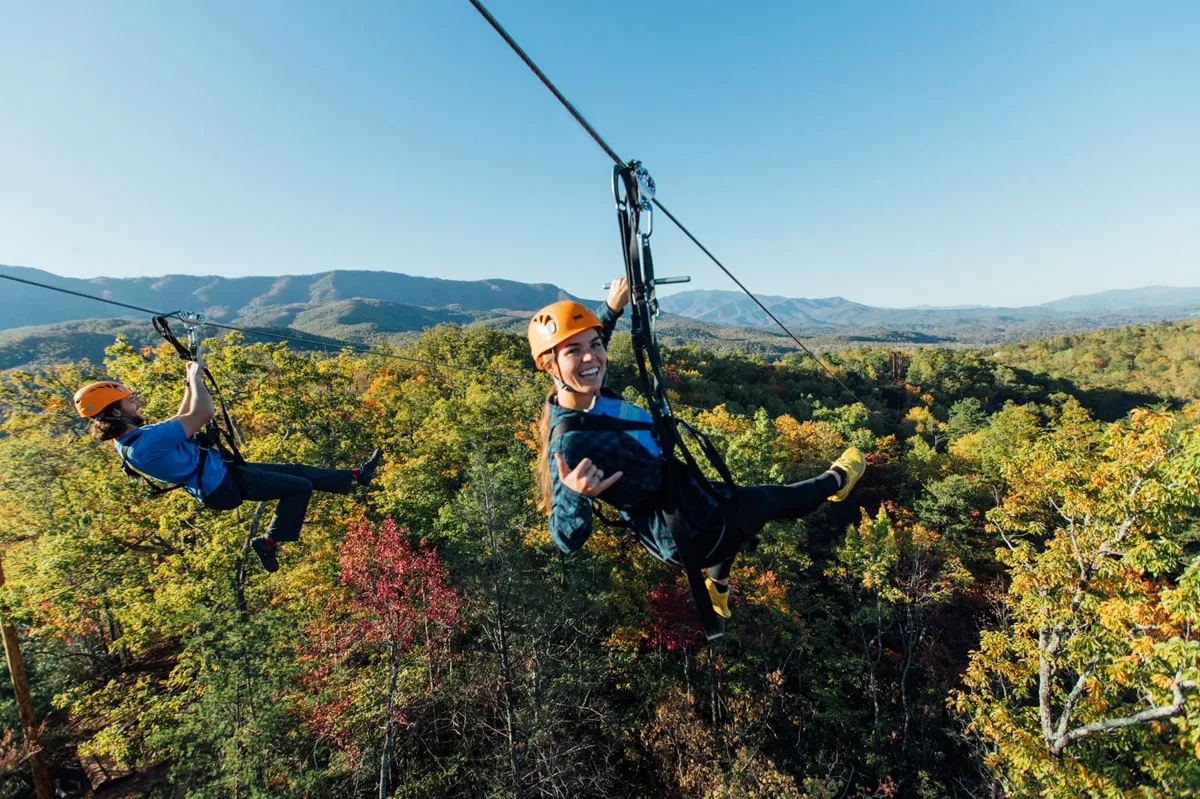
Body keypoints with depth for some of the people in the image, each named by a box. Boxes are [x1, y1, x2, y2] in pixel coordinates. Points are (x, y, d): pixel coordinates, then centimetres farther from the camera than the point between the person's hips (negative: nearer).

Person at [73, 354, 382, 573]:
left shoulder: (129, 440, 6)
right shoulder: (146, 441, -28)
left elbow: (181, 419, 19)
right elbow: (204, 414, -30)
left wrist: (191, 382, 12)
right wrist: (195, 377, -14)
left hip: (220, 472, 10)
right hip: (223, 485, -10)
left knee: (296, 471, 12)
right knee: (300, 486, -8)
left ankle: (356, 476, 23)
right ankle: (269, 543, 7)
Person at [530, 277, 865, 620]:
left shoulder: (590, 391, -11)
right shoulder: (569, 443, -36)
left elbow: (589, 350, 13)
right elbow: (567, 540, -37)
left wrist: (611, 308, 4)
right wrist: (573, 495, -57)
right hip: (692, 534, -8)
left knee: (736, 503, 38)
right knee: (778, 499, 16)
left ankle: (717, 594, 61)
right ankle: (837, 480, 52)